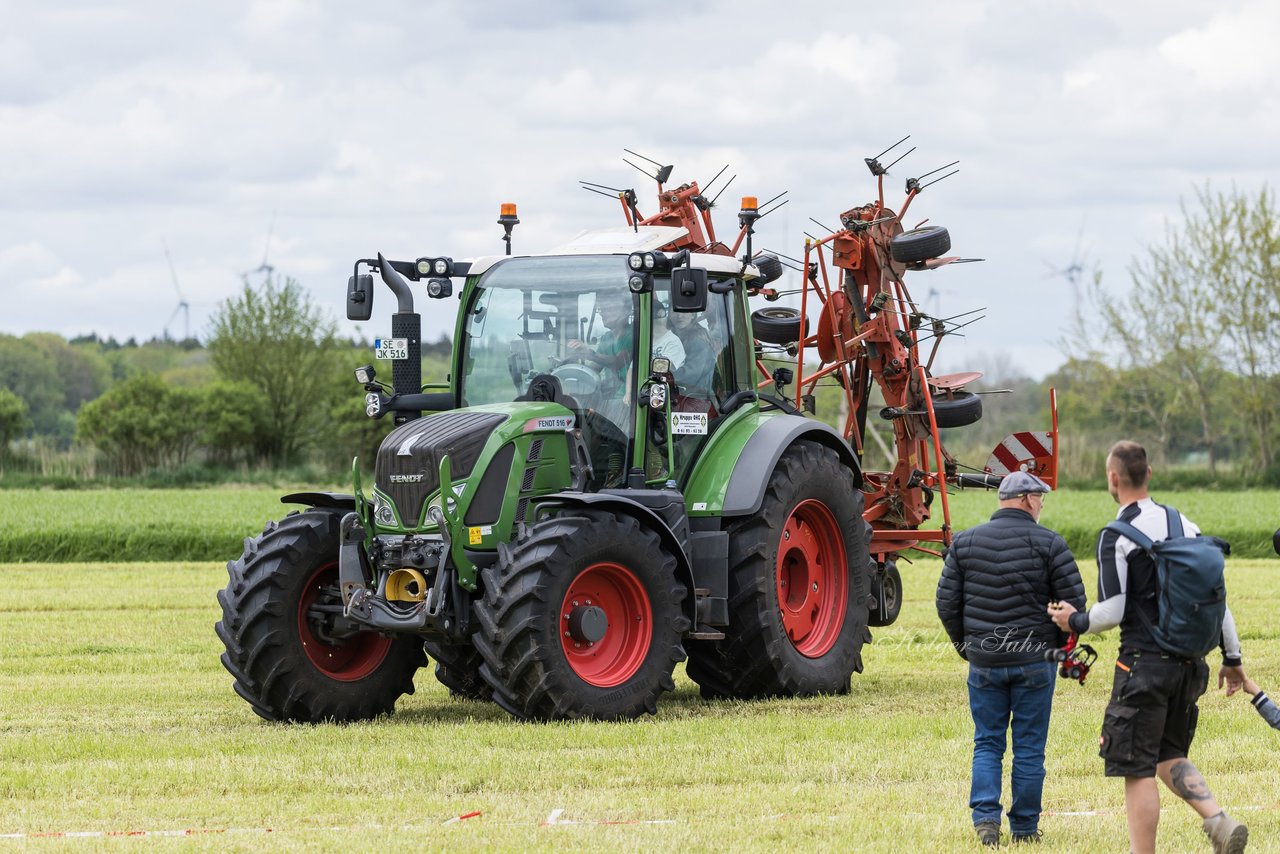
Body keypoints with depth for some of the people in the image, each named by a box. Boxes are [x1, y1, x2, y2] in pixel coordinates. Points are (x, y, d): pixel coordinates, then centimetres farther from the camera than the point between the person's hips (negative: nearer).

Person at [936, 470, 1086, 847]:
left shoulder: (965, 543, 2)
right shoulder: (1048, 544, -6)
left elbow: (947, 603, 4)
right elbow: (1074, 603, -6)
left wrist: (964, 644, 18)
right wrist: (1060, 645, 12)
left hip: (984, 661, 2)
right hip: (1035, 661, -2)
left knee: (987, 744, 10)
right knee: (1029, 747, 6)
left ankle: (985, 817, -4)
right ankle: (1025, 827, 10)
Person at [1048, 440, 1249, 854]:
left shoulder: (1116, 536, -10)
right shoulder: (1185, 524, 9)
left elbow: (1112, 612, -12)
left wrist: (1074, 622, 8)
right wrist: (1232, 657, 16)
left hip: (1144, 663, -7)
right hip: (1189, 663, 7)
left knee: (1138, 771, 0)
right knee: (1168, 756, 19)